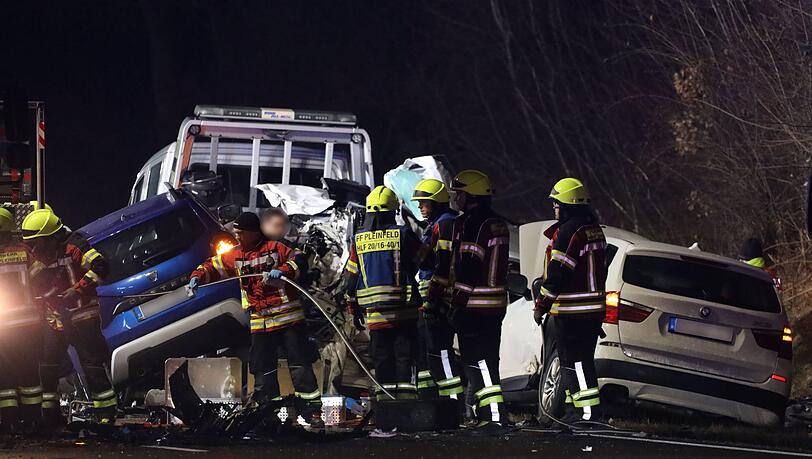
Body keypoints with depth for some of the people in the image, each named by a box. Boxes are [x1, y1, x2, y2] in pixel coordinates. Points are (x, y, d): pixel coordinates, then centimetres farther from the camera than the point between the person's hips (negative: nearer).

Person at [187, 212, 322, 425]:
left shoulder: (275, 248, -3)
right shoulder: (234, 256, 10)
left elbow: (299, 261, -10)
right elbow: (213, 266, 14)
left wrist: (283, 271, -27)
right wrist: (198, 277, -4)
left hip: (289, 319, -5)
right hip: (260, 324, 5)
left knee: (300, 365, -4)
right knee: (263, 370, 5)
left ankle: (312, 410, -1)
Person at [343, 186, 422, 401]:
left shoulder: (359, 240, 4)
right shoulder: (403, 235, -6)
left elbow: (351, 277, 10)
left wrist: (353, 309, 19)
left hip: (374, 311, 2)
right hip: (404, 310, -2)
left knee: (381, 358, 7)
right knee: (404, 354, 0)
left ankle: (385, 399, 5)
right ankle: (406, 398, -6)